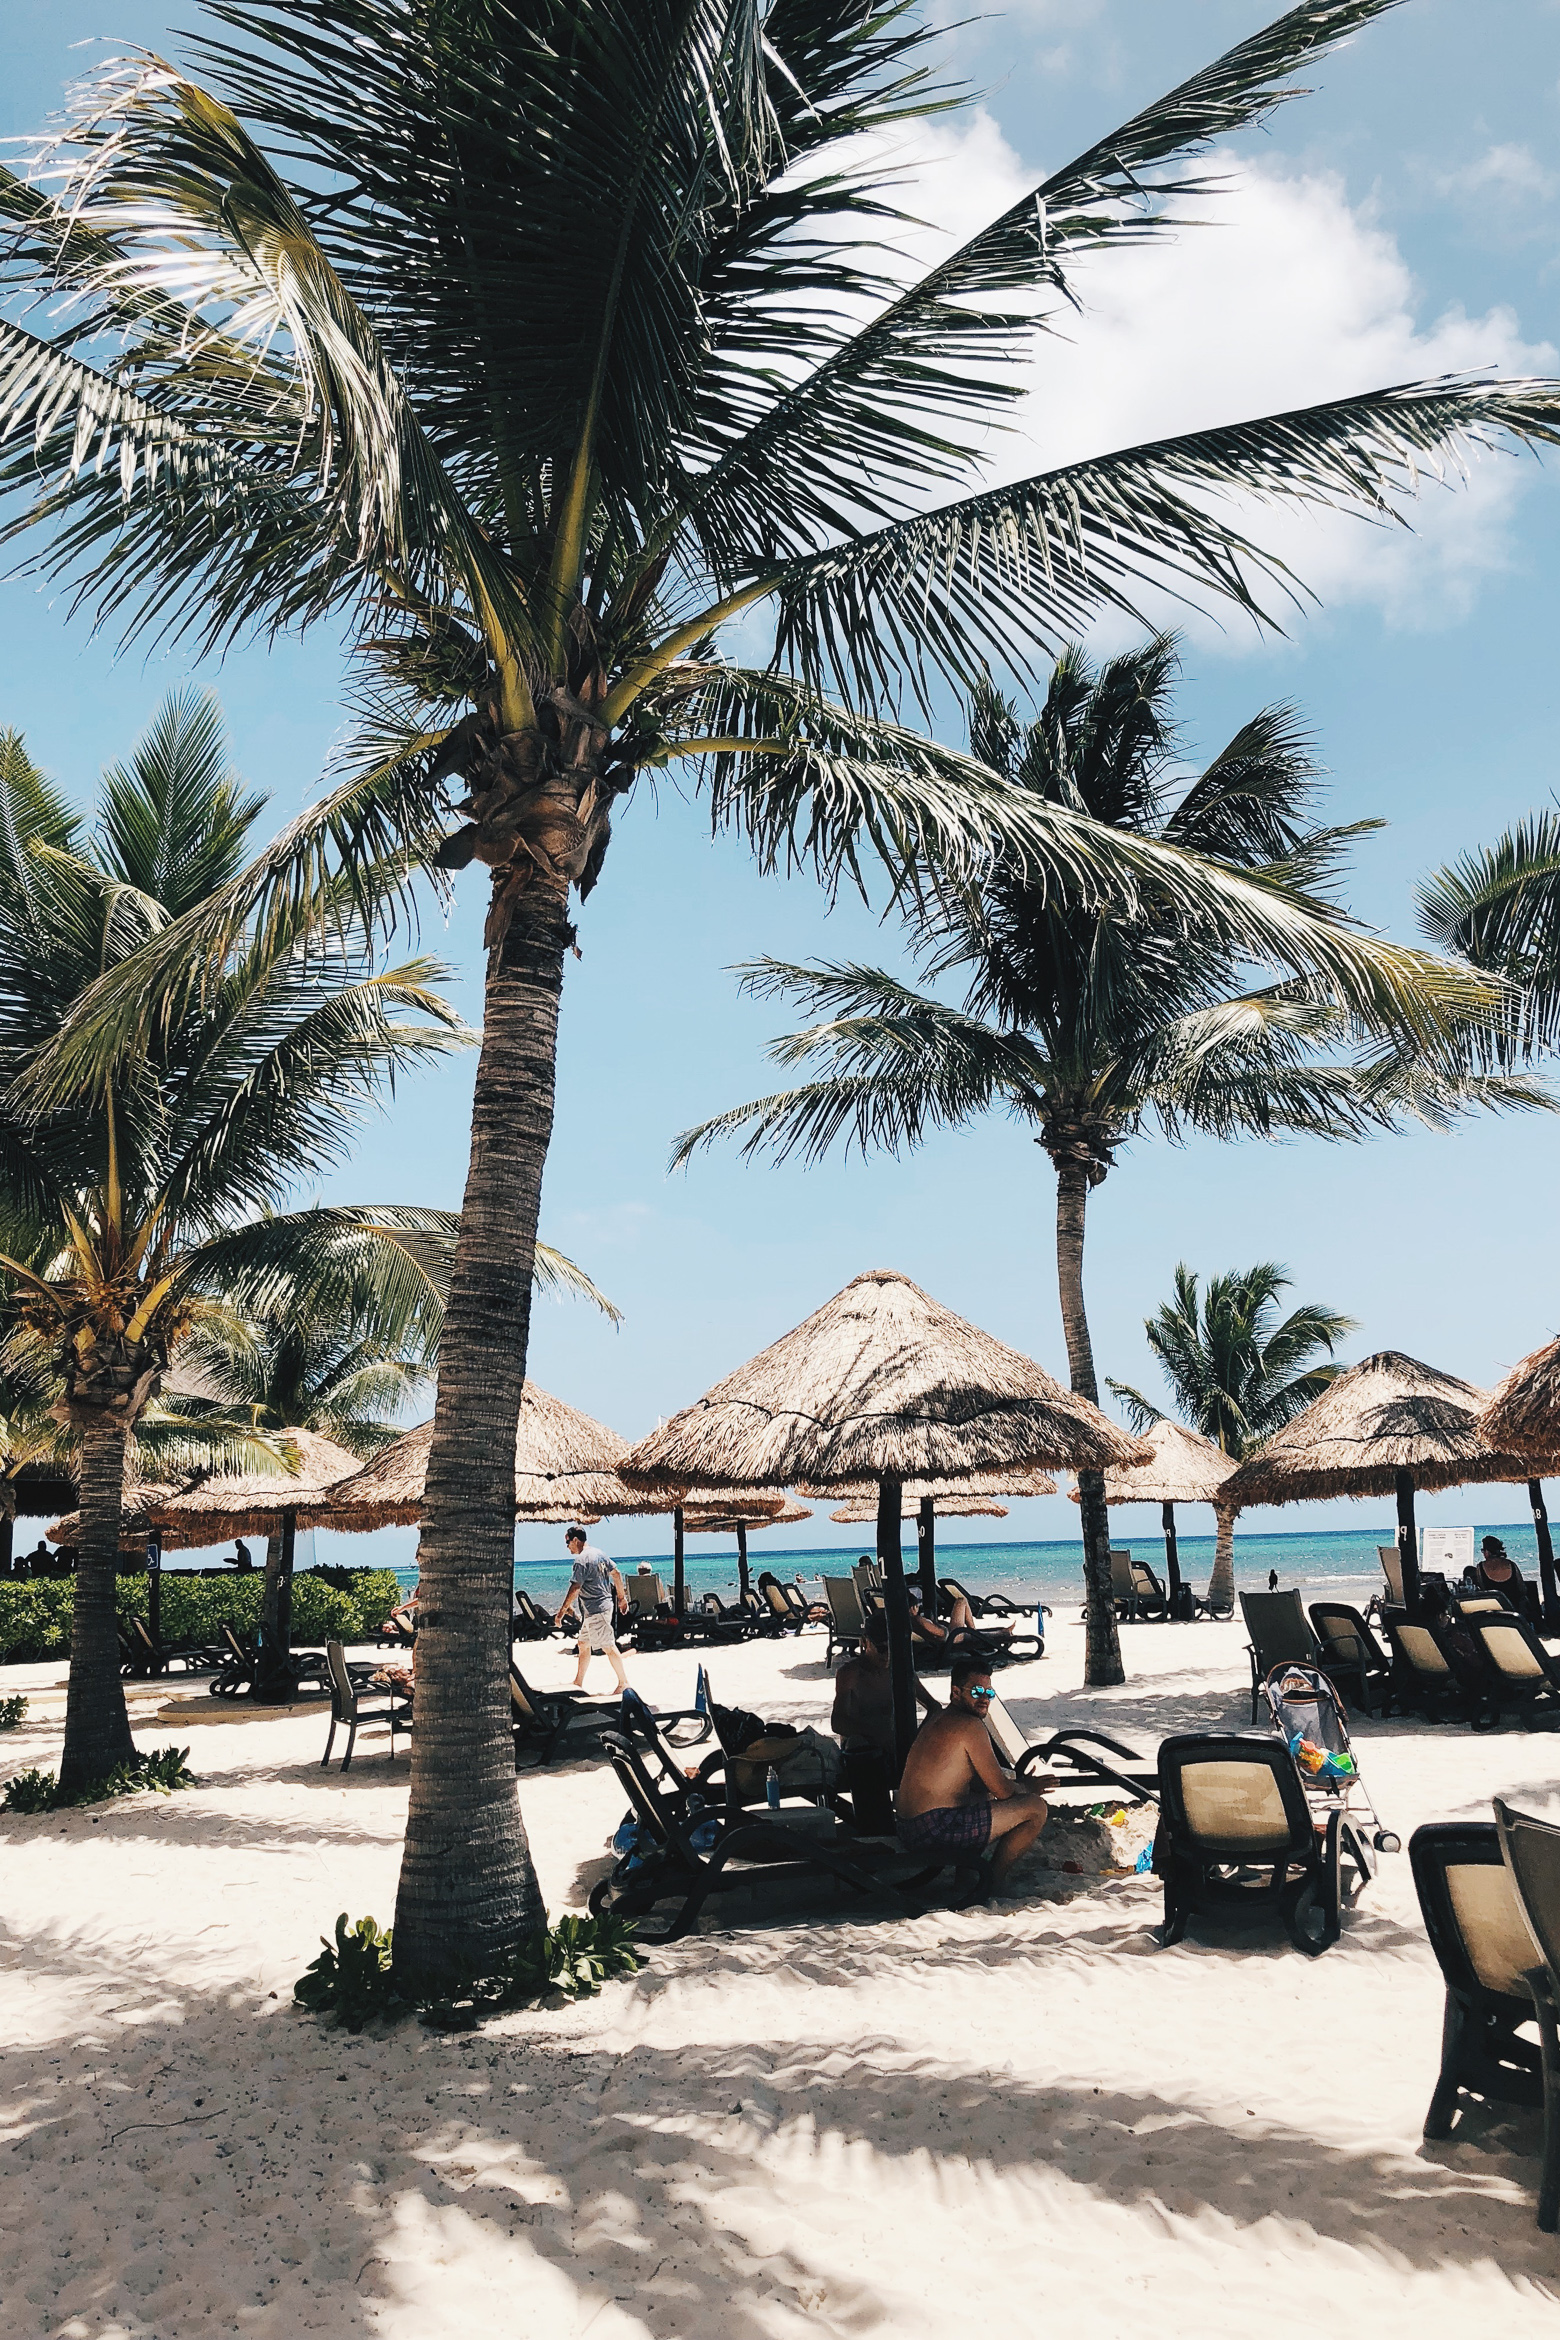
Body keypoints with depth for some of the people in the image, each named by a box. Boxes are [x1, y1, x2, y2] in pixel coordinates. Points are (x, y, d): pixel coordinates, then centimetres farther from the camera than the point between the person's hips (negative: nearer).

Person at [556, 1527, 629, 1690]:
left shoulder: (582, 1560, -17)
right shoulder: (598, 1553, 11)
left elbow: (575, 1589, -22)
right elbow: (616, 1574, 16)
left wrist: (562, 1611, -19)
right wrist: (622, 1597, 23)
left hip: (596, 1610, -10)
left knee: (608, 1647, -4)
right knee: (583, 1645, 15)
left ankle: (624, 1682, 2)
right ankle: (578, 1683, 21)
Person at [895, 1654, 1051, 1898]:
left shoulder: (935, 1721, 20)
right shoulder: (970, 1725, -10)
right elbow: (1002, 1790, -7)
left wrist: (1022, 1785, 17)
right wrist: (1027, 1788, 15)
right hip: (936, 1830, -10)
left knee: (984, 1796, 36)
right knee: (1037, 1807, -3)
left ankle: (965, 1870, 16)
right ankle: (990, 1882, 3)